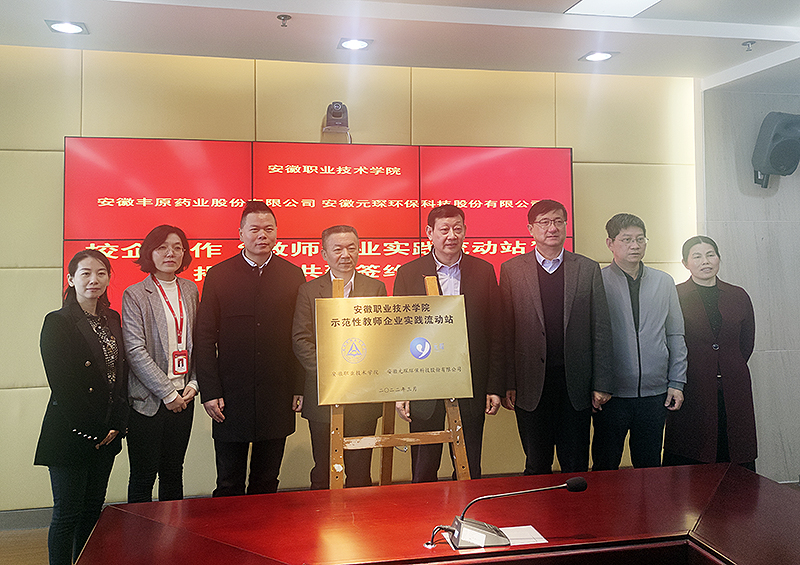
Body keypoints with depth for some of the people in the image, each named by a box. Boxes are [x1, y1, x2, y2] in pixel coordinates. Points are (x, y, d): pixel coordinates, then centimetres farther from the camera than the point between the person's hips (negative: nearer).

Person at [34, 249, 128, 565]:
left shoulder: (112, 320, 10)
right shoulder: (58, 323, -9)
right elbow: (61, 385, -13)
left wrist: (115, 424, 0)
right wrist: (91, 430, -11)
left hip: (105, 435, 6)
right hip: (71, 433, -6)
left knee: (93, 510, 13)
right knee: (67, 515, 3)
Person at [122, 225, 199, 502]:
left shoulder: (190, 290, 9)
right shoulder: (134, 295, -6)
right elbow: (135, 351, -11)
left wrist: (194, 383, 0)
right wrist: (167, 393, -13)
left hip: (183, 396, 4)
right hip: (148, 399, -4)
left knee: (174, 472, 13)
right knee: (143, 476, 4)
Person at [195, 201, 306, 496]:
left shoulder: (293, 275, 4)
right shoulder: (218, 275, 0)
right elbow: (204, 338, -1)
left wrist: (300, 388, -1)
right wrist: (209, 392, -7)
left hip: (278, 398, 1)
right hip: (231, 397, -1)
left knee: (267, 481, 14)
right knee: (229, 485, 10)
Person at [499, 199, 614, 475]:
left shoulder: (588, 269, 5)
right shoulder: (511, 270, 2)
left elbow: (601, 329, 5)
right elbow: (506, 332, 1)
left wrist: (601, 384, 0)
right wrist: (508, 384, -3)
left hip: (576, 385, 1)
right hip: (531, 387, -1)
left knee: (576, 467, 10)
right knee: (537, 468, 10)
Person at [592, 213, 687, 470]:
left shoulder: (664, 282, 9)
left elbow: (675, 335, 12)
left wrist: (676, 382, 6)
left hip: (655, 392, 3)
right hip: (612, 393, -3)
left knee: (649, 466, 13)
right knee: (605, 468, 6)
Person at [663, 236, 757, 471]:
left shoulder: (739, 296, 10)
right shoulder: (674, 296, 0)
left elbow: (747, 343, 17)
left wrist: (730, 370, 9)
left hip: (733, 391, 3)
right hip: (691, 389, -3)